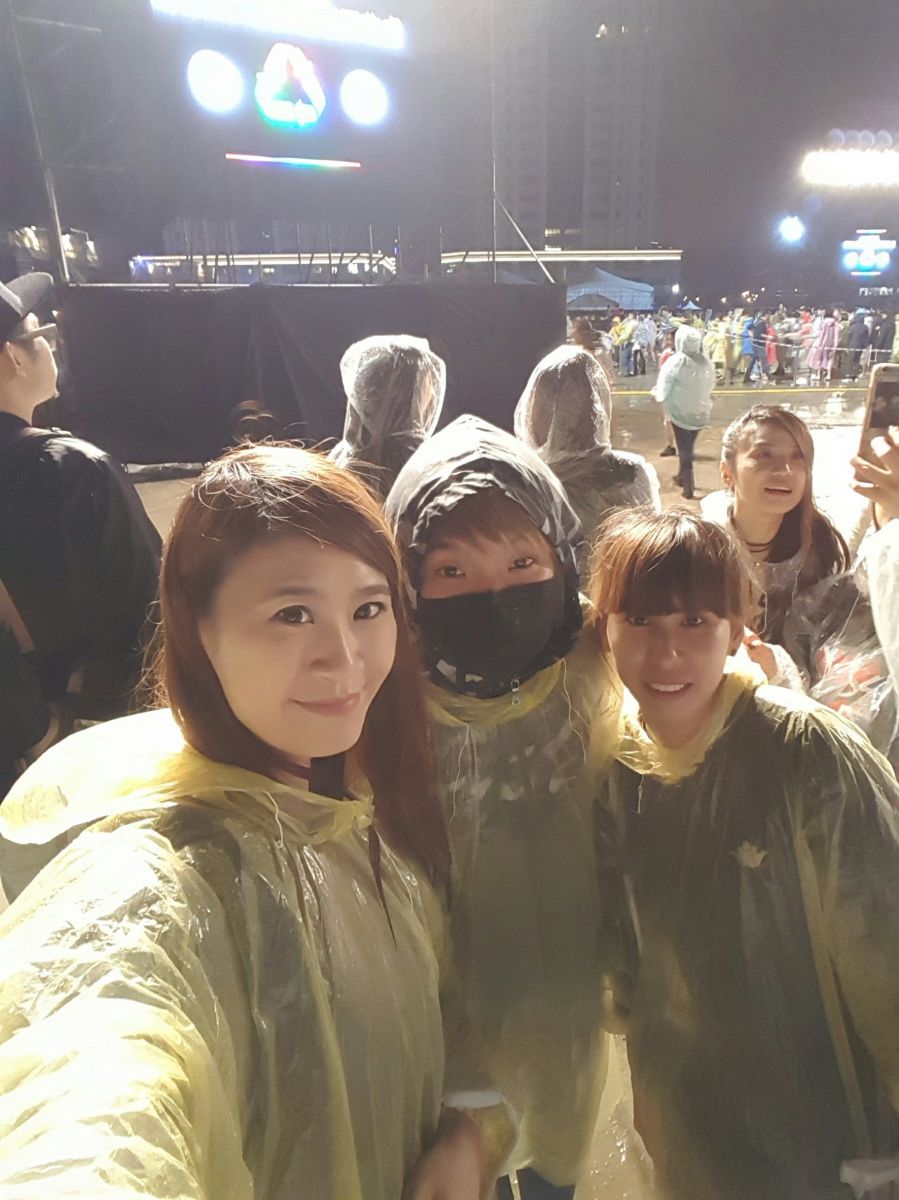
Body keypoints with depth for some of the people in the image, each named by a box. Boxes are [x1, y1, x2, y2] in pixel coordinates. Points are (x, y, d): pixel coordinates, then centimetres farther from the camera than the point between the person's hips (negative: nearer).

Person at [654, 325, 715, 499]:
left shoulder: (675, 362, -17)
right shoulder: (706, 361, -5)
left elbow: (662, 392, -15)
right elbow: (710, 386, 6)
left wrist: (655, 393, 5)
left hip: (681, 412, -4)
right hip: (701, 411, 4)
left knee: (684, 448, 7)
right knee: (688, 446, 22)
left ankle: (688, 487, 7)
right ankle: (682, 477, 38)